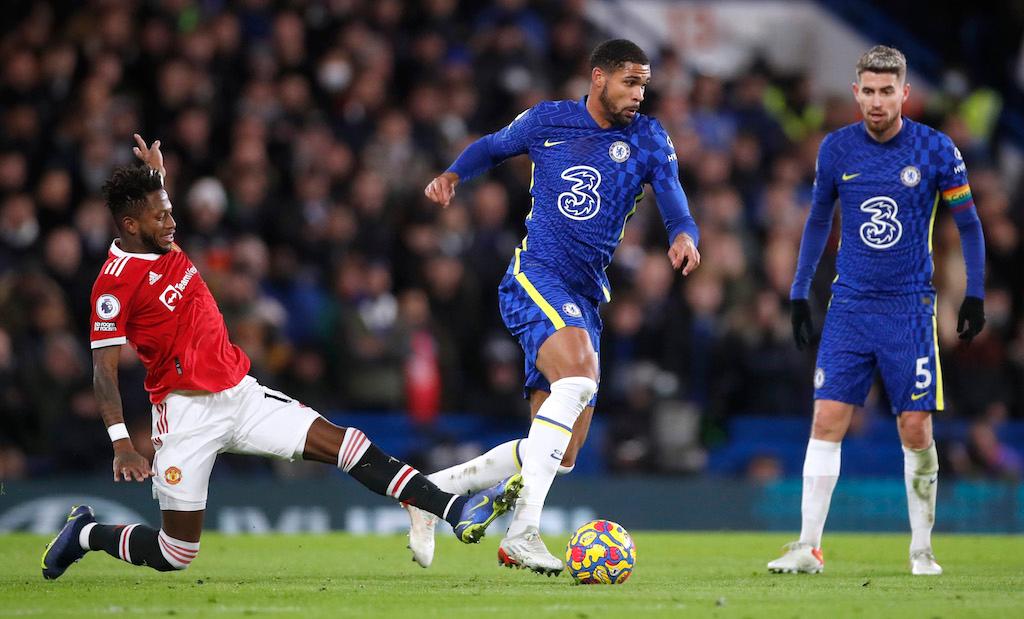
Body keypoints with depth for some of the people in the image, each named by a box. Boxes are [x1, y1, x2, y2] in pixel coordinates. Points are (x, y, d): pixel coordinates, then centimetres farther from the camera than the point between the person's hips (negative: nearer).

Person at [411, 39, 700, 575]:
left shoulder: (649, 140, 8)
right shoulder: (547, 121, 5)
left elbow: (675, 207, -3)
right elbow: (492, 147, 23)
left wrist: (683, 236, -26)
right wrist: (453, 175, 3)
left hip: (586, 297, 5)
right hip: (536, 275, -5)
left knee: (560, 455, 2)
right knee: (579, 374, -34)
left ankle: (434, 489, 20)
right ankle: (524, 530, -39)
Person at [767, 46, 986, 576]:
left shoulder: (935, 151, -5)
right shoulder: (836, 149, 2)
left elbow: (968, 224, 5)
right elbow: (818, 220, 15)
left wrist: (975, 295, -1)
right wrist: (799, 293, 13)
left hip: (910, 309, -2)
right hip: (849, 307, 2)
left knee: (915, 429, -1)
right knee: (827, 420, -7)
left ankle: (921, 548, 12)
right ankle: (808, 548, -7)